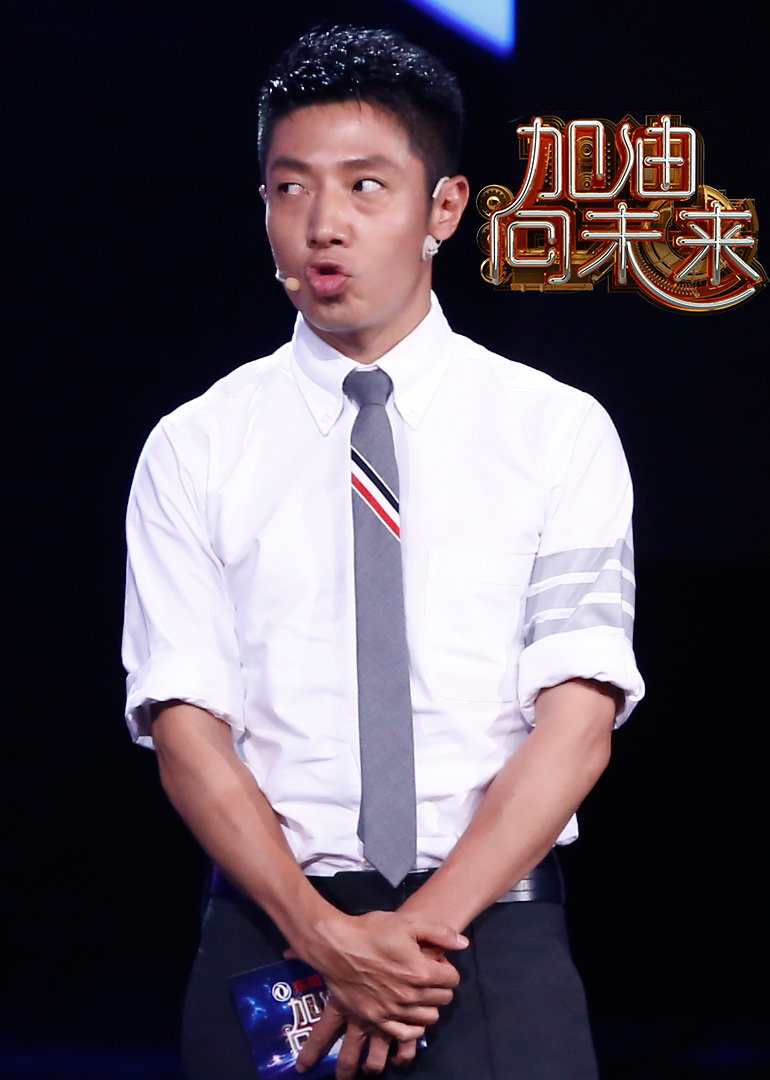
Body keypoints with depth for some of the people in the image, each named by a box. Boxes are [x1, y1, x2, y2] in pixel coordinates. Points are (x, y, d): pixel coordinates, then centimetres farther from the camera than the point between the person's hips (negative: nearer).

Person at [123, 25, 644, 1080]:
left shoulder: (560, 434, 3)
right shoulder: (194, 452, 6)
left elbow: (577, 721, -4)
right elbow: (186, 730, -1)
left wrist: (424, 930, -15)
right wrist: (325, 934, -15)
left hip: (499, 942, -1)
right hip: (267, 938, 1)